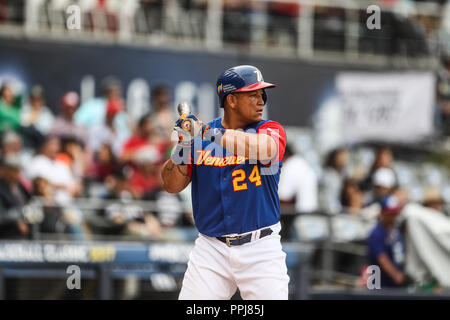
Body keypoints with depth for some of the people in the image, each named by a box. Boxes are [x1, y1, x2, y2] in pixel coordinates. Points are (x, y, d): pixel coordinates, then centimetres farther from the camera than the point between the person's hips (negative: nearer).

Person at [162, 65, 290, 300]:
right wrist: (183, 145, -13)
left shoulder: (271, 130, 2)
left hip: (260, 248, -1)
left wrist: (210, 134, -26)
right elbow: (171, 185, 4)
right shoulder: (200, 134, 6)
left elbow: (264, 150, -23)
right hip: (211, 249, 1)